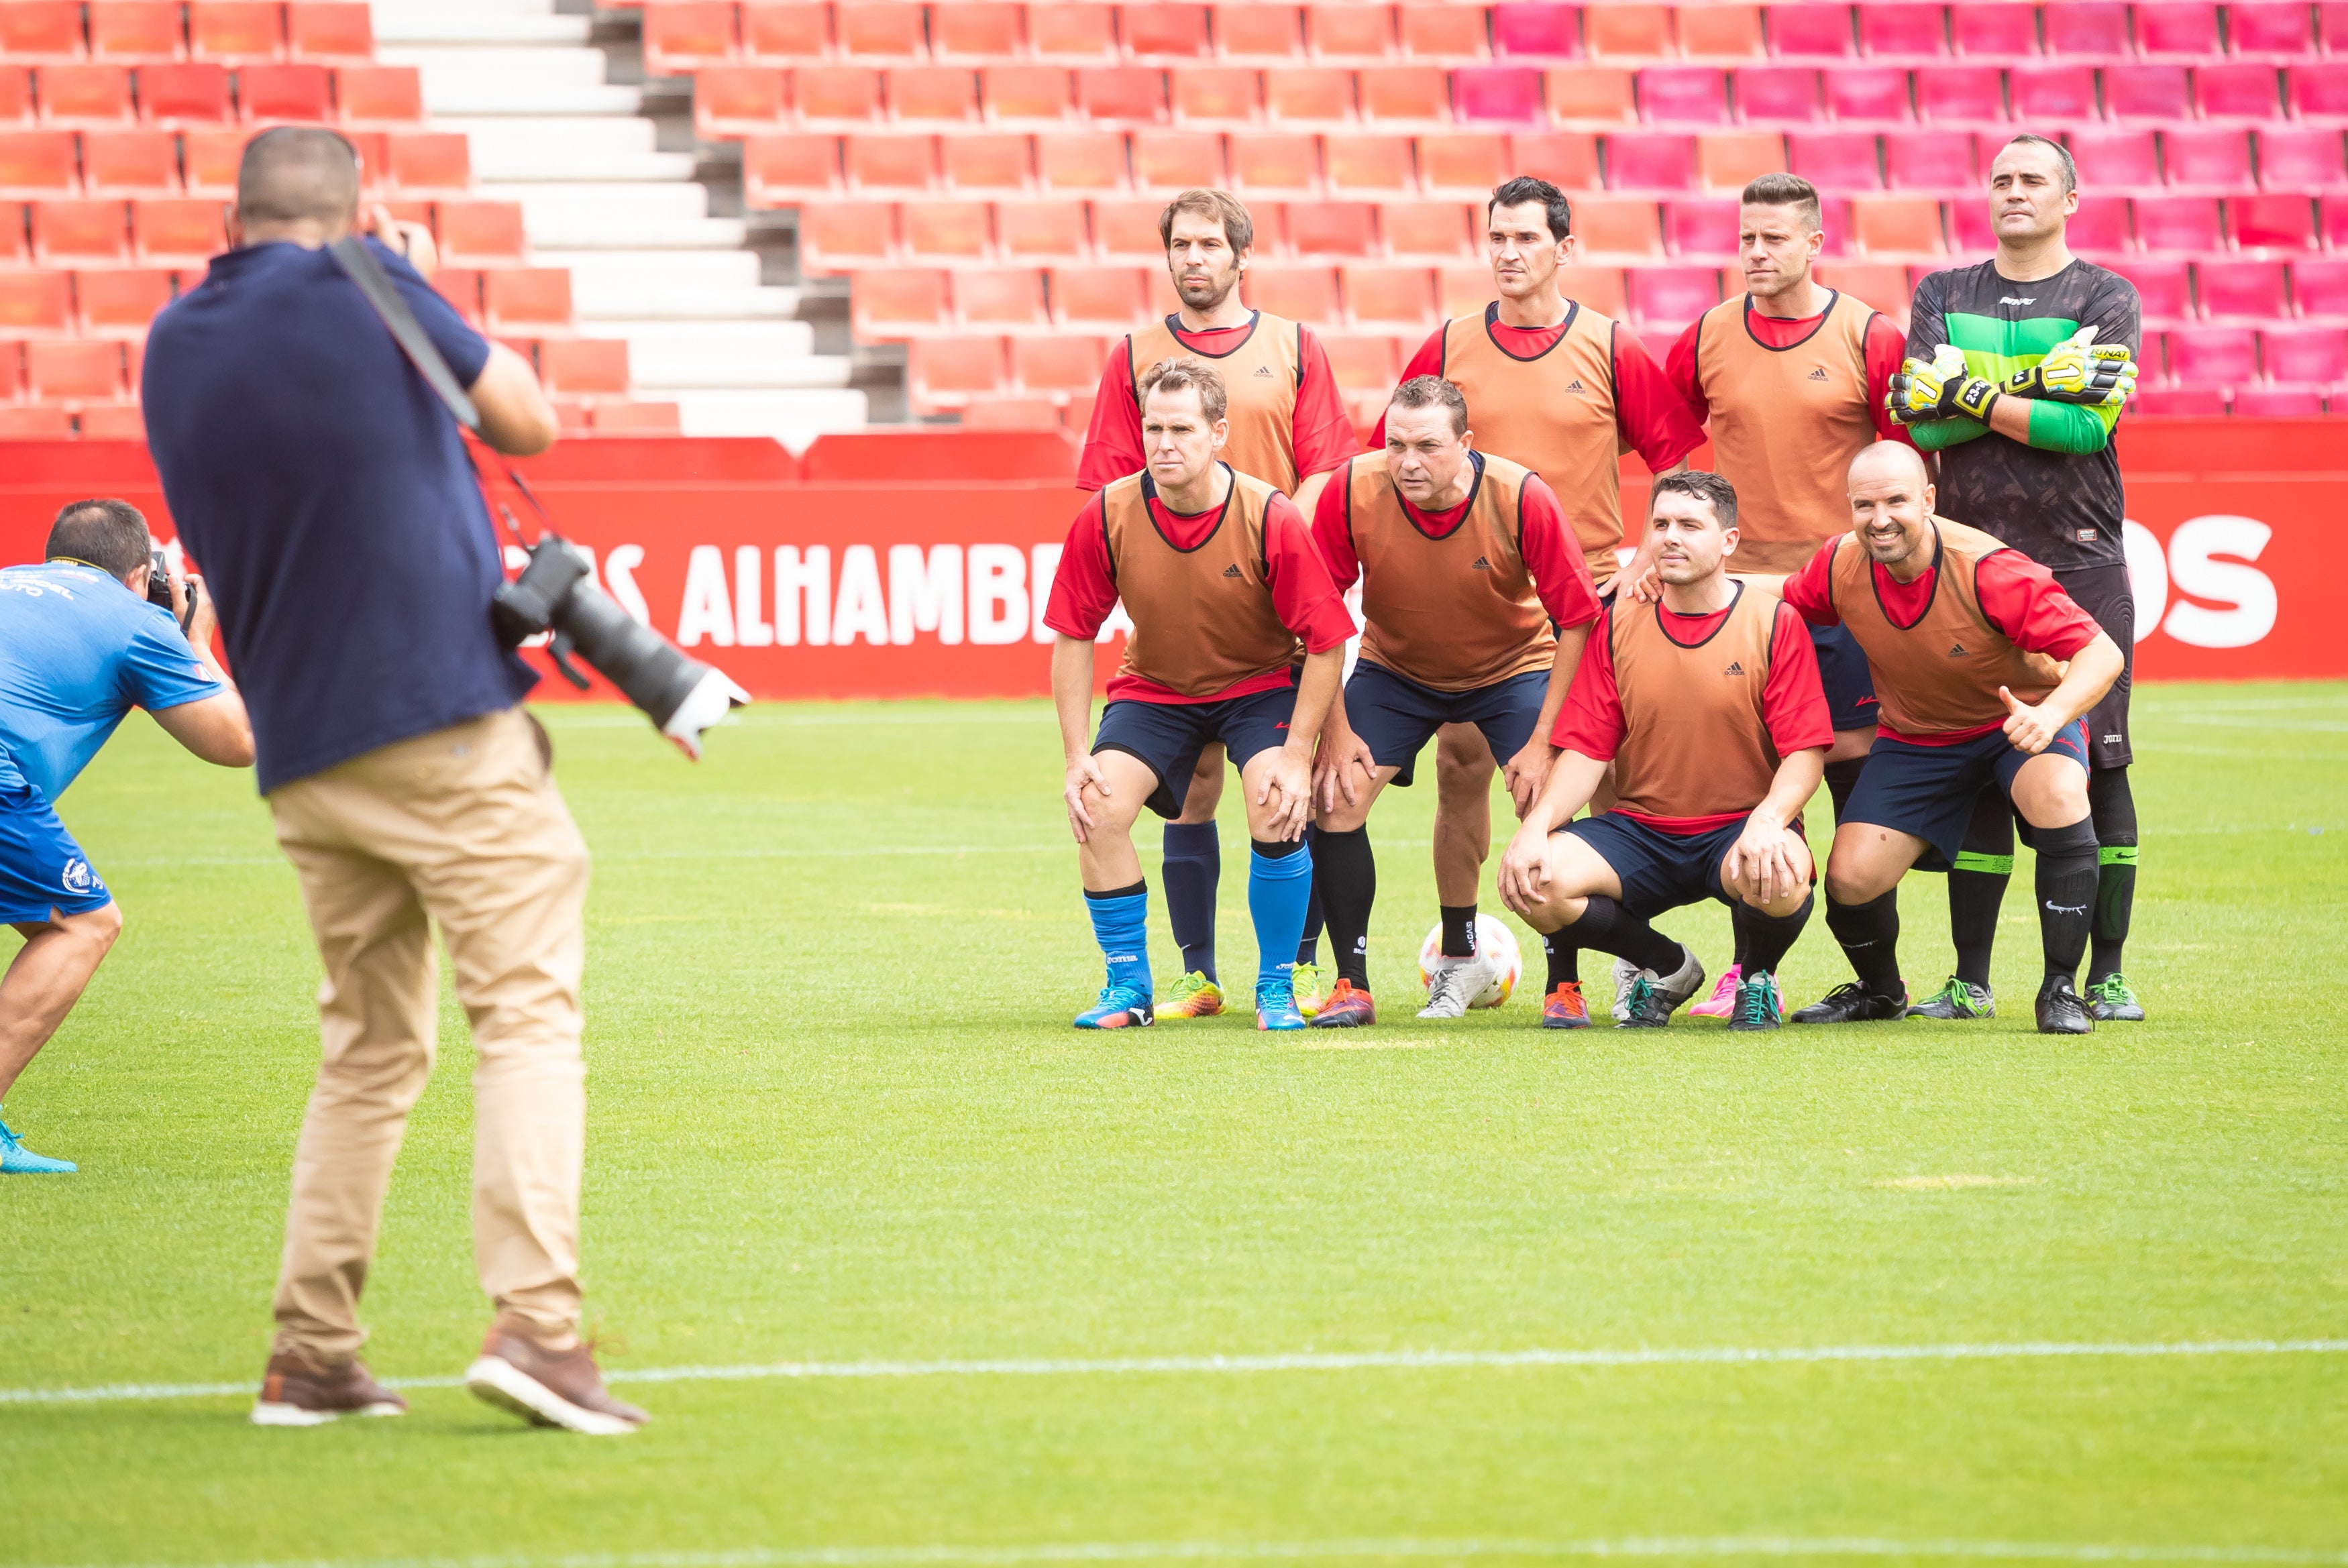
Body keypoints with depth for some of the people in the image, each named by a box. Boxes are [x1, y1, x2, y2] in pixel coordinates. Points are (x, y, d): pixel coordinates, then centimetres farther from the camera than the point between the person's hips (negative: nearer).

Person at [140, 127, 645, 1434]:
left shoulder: (177, 344, 10)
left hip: (302, 758, 6)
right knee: (528, 1007, -6)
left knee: (369, 1050, 16)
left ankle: (311, 1354, 11)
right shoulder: (368, 290, -4)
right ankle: (534, 1318, -21)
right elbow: (532, 421, 6)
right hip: (445, 715, -6)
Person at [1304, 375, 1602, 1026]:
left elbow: (1578, 619, -20)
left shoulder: (1522, 498, -30)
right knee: (1335, 796, -13)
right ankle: (1352, 985, 1)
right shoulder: (1352, 491, -26)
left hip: (1513, 666, -2)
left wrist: (1543, 741, -22)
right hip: (1394, 669, 2)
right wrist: (1336, 730, -16)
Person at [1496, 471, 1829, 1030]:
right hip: (1639, 827, 3)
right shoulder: (1619, 624, 5)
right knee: (1536, 882, -25)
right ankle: (1665, 965, 6)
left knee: (1779, 878, -39)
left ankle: (1758, 978, 1)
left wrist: (1767, 822, -29)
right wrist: (1537, 824, -17)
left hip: (1739, 829, -3)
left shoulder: (1775, 624, -3)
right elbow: (1586, 752, 2)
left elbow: (1805, 753, -8)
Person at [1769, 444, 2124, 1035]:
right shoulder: (1841, 566, -16)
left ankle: (2061, 989, -21)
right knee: (1850, 879, -14)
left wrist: (2051, 714, -50)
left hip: (2019, 721, -4)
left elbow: (2102, 654, -32)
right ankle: (1881, 990, 22)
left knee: (2058, 795, -37)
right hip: (1915, 738, 4)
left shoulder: (1989, 571, -31)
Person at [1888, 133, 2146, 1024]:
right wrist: (2038, 385, -12)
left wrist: (1973, 395, -9)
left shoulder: (2105, 298, 5)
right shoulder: (1946, 297, 13)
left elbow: (2091, 422, -11)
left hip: (2081, 560, -2)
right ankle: (1970, 979, 7)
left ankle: (2105, 976, 2)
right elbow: (1916, 415, -3)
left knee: (2097, 763, -5)